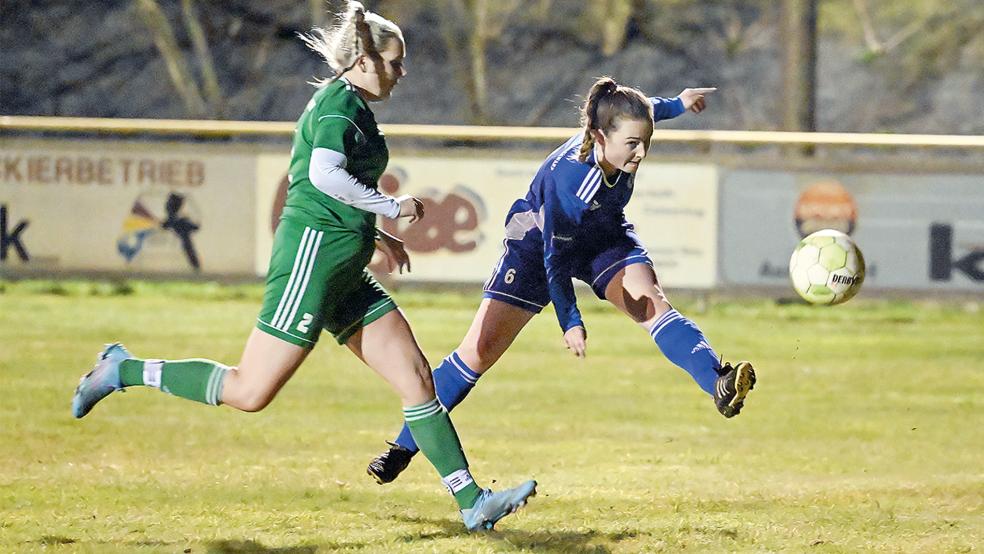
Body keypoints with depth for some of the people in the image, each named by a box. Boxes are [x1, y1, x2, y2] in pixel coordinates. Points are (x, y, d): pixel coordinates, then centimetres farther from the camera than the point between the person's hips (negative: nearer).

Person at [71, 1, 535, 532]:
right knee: (249, 393, -7)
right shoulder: (341, 101, -10)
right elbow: (324, 174, -26)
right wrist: (393, 206, -16)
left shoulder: (348, 105, 19)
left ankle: (473, 503, -2)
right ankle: (123, 370, 7)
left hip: (342, 275, 10)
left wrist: (374, 234, 26)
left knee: (416, 376, 1)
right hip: (313, 257, -10)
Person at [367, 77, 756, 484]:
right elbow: (555, 257, -31)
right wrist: (569, 322, -35)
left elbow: (637, 115, 4)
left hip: (605, 237, 5)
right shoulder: (567, 178, -40)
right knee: (479, 350, -4)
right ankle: (405, 445, 9)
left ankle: (719, 385, -42)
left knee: (652, 304, -24)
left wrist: (677, 105, 20)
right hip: (540, 243, -5)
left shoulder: (620, 130, -24)